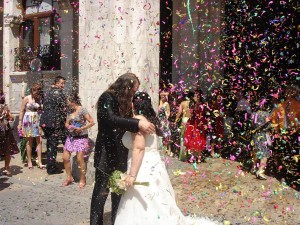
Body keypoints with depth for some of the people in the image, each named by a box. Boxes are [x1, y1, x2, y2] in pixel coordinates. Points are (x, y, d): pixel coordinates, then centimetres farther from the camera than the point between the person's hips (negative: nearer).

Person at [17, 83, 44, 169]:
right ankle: (29, 161, 14)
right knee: (29, 141, 4)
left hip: (38, 121, 3)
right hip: (28, 121, -3)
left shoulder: (40, 99, 6)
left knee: (39, 141, -3)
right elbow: (22, 111, -2)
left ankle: (39, 162, 1)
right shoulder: (26, 98, -3)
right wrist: (20, 123, -5)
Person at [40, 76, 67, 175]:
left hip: (45, 122, 8)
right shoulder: (59, 93, -10)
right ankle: (52, 168, 4)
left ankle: (50, 166, 22)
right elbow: (63, 109, -13)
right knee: (53, 145, -1)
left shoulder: (47, 92, 15)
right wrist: (65, 121, -5)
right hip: (55, 122, -8)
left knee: (49, 144, 14)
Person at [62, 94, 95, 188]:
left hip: (81, 137, -7)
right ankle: (69, 178, 21)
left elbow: (92, 122, -13)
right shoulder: (70, 111, 10)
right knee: (65, 157, 4)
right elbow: (67, 124, 16)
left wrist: (81, 129, -17)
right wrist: (69, 127, -6)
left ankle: (83, 180, 8)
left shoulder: (82, 110, -10)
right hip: (71, 137, 7)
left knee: (80, 159, -9)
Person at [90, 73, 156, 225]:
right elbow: (110, 119, -28)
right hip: (106, 154, -8)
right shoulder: (107, 98, -12)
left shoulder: (125, 102, 13)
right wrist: (137, 124, -35)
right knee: (101, 193, -1)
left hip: (120, 155, 8)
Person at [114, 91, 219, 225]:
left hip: (144, 171, -10)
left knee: (145, 214, -4)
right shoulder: (149, 119, 16)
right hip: (152, 167, 10)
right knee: (158, 211, 12)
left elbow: (138, 148, -23)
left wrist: (132, 175, -24)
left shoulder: (138, 120, -13)